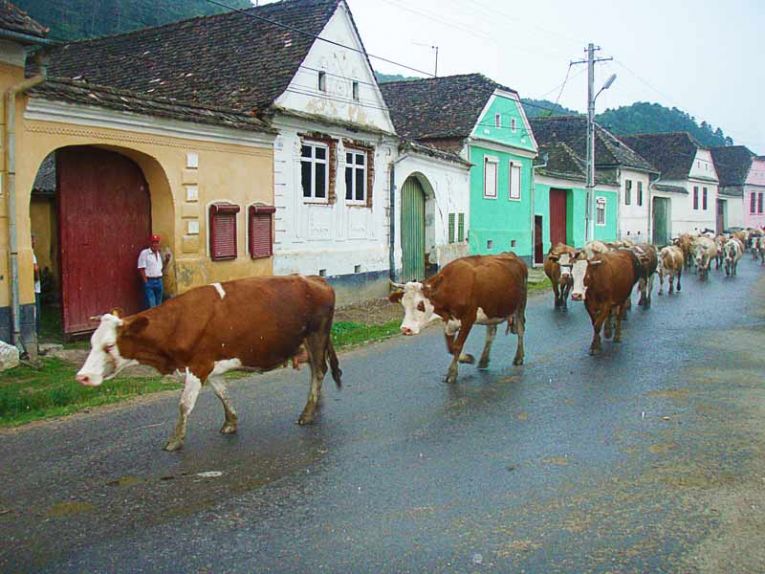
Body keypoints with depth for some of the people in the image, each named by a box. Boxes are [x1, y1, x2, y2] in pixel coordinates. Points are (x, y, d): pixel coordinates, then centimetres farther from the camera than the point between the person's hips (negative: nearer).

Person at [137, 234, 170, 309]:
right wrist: (146, 282, -14)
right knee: (152, 306, -11)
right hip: (149, 281, -7)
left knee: (158, 305, 11)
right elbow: (141, 269, -10)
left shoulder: (159, 254, 14)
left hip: (159, 281, 7)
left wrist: (167, 260, 5)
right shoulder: (144, 253, -7)